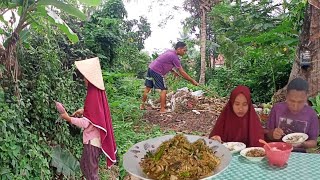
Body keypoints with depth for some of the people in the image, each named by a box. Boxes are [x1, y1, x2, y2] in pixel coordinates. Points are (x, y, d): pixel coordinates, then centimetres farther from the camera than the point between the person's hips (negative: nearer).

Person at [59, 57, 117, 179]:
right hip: (95, 138, 9)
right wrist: (84, 111, 10)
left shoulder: (92, 95, -24)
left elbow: (86, 123, -24)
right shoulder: (97, 91, 3)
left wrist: (69, 118, -14)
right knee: (84, 165, 25)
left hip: (92, 140, -9)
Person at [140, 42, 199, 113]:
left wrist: (173, 71, 14)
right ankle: (162, 109, 2)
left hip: (151, 68, 9)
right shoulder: (174, 57, -14)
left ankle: (142, 105, 23)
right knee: (164, 90, -1)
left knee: (147, 88, 14)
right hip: (156, 71, -9)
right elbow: (182, 72, -12)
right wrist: (192, 81, -5)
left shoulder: (170, 52, 12)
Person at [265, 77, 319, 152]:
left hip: (299, 153, 1)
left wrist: (302, 144, -16)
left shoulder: (311, 114, -4)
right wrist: (273, 134, -16)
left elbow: (313, 142, 4)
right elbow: (267, 134, 5)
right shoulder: (277, 108, -4)